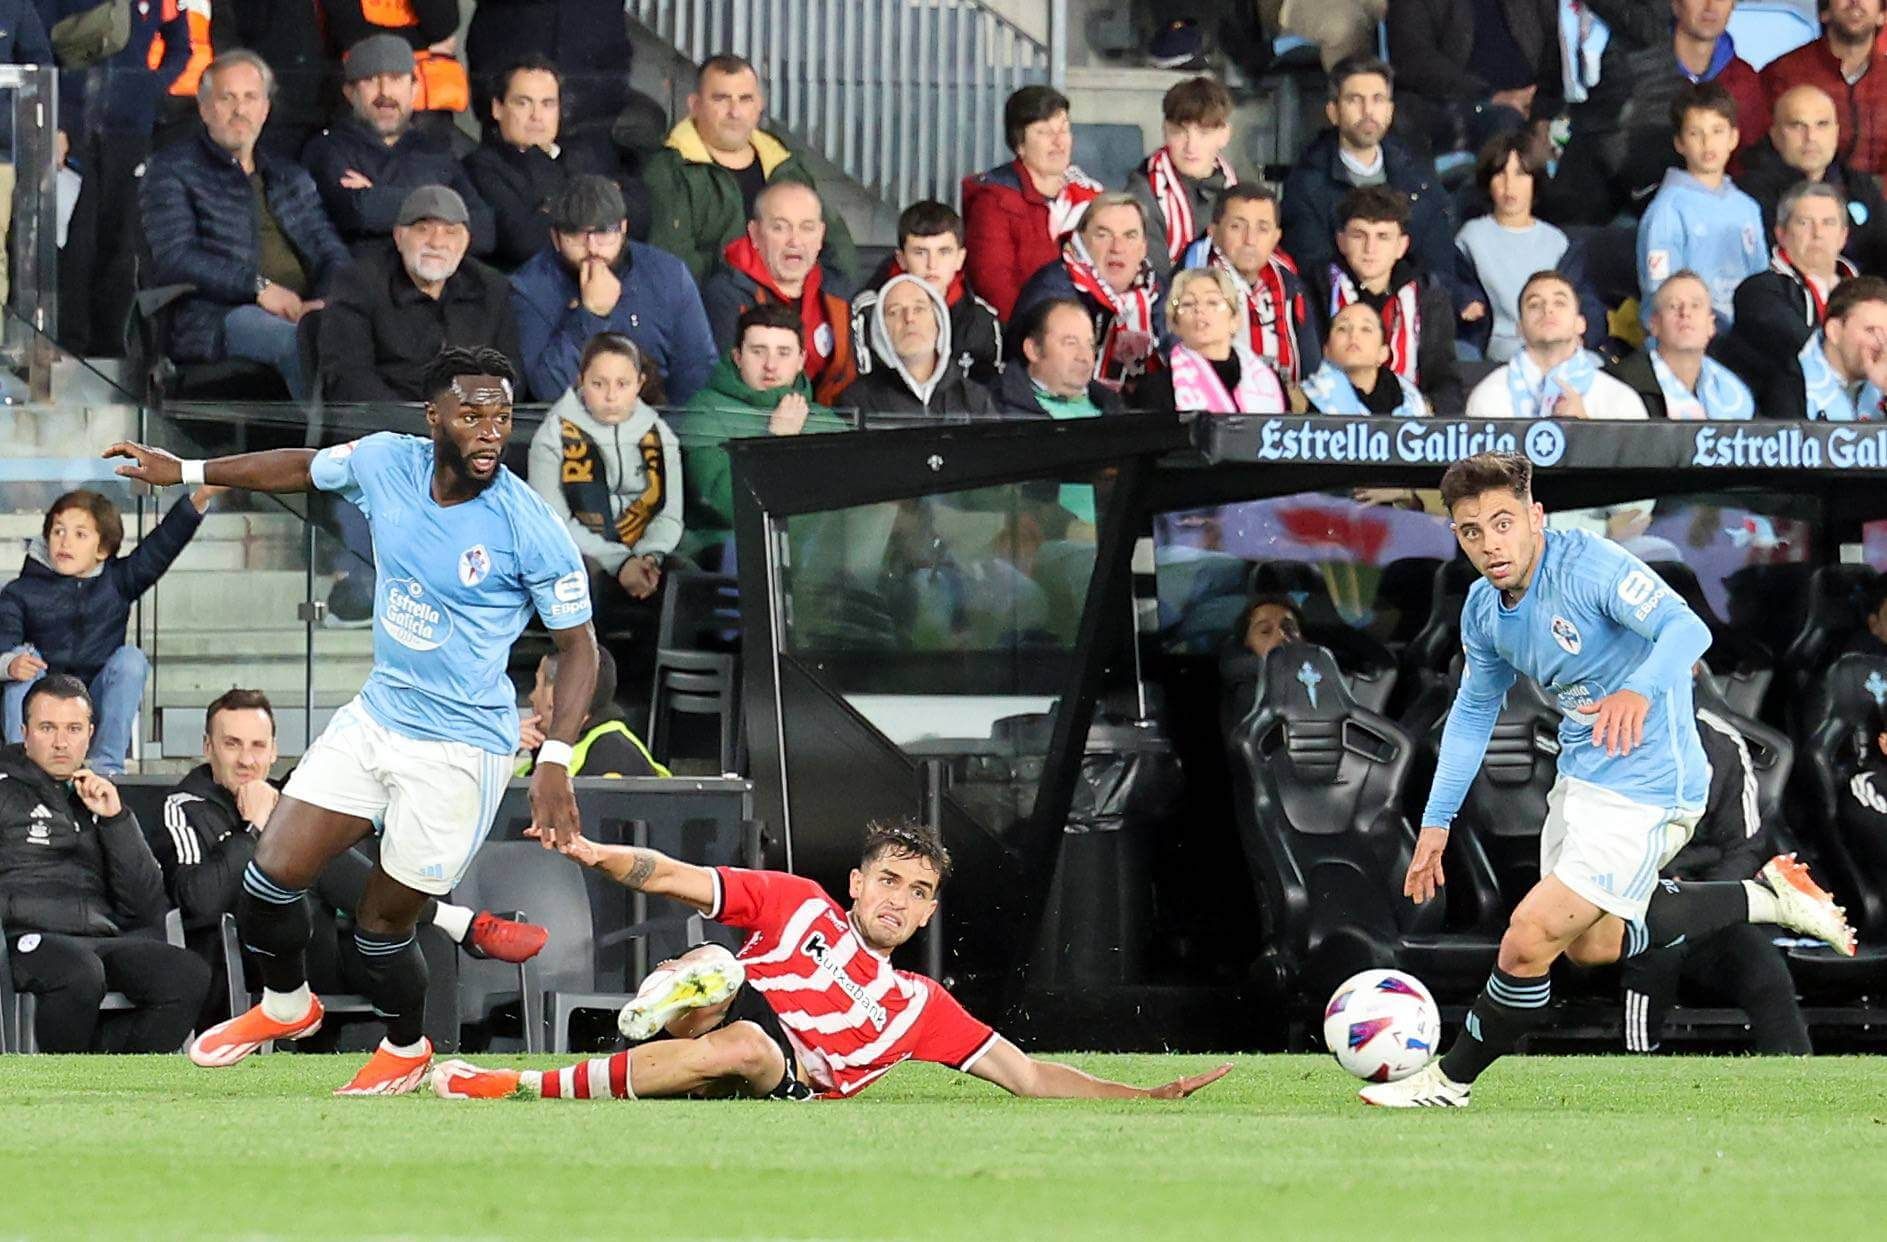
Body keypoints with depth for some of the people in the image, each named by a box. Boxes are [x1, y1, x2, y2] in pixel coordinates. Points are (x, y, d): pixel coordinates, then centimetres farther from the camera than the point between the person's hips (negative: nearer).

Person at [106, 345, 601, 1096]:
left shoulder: (531, 530, -21)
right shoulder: (385, 463, -8)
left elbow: (577, 643, -11)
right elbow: (304, 468, 14)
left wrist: (556, 763, -21)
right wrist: (186, 472, 20)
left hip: (461, 747, -5)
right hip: (377, 716, 5)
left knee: (381, 922, 4)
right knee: (273, 872, 2)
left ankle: (406, 1050, 35)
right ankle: (286, 1005, 33)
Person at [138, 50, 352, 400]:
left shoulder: (292, 178, 31)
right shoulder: (172, 170, 13)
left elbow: (332, 253, 20)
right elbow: (173, 260, -2)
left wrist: (324, 301, -5)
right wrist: (258, 286, -13)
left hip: (299, 312, 5)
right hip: (213, 317, -5)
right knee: (299, 342, -38)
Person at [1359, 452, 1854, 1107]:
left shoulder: (1590, 564, -24)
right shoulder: (1484, 608, 1)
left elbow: (1687, 629, -36)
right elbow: (1473, 713, 16)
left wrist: (1641, 691, -55)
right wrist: (1436, 820, 11)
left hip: (1644, 791, -9)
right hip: (1580, 779, 9)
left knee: (1527, 944, -13)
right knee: (1590, 944, 24)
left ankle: (1450, 1080, 7)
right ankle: (1764, 896, 31)